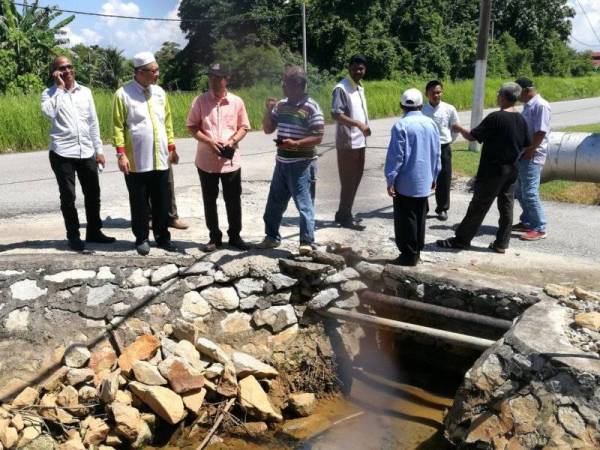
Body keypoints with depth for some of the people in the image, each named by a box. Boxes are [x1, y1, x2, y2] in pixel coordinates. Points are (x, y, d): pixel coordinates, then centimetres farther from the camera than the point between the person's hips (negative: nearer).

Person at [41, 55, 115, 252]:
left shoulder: (85, 92, 10)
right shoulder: (49, 94, 0)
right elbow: (49, 113, -22)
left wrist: (98, 150, 8)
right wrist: (59, 87, -14)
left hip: (86, 152, 4)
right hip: (62, 153, -3)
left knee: (93, 194, 9)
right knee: (68, 196, 3)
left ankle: (94, 231, 24)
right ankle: (73, 236, 13)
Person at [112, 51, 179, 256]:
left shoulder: (159, 92, 9)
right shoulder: (123, 94, -7)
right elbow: (118, 126, -8)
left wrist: (172, 147, 12)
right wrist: (121, 153, -15)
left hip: (160, 159, 4)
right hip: (136, 161, -4)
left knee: (162, 202, 10)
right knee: (139, 203, 7)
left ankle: (162, 236, 23)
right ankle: (141, 238, 20)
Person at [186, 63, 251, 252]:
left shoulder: (237, 102, 1)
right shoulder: (200, 101, -2)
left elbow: (244, 127, 7)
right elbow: (192, 127, -1)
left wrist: (233, 140, -12)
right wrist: (209, 141, -15)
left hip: (231, 160, 0)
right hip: (206, 161, 0)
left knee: (233, 201, 7)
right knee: (209, 201, 9)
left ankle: (235, 236, 22)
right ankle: (214, 237, 23)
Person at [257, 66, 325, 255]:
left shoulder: (311, 107, -11)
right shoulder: (281, 105, 8)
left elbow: (318, 137, -13)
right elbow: (267, 129, 14)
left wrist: (296, 143, -26)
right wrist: (268, 110, -2)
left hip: (302, 164, -7)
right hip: (282, 162, 7)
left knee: (304, 204, -2)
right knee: (274, 202, 15)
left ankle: (307, 242, 7)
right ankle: (272, 236, 30)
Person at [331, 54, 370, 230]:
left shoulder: (360, 88, 15)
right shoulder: (341, 88, -13)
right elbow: (336, 114, -23)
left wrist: (365, 127, 14)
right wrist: (358, 124, -29)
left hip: (359, 141, 9)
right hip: (347, 142, -9)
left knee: (355, 179, 13)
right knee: (348, 180, -3)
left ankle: (344, 214, 23)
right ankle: (345, 217, 6)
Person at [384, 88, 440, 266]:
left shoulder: (401, 125, -14)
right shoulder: (431, 124, 6)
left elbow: (395, 155, -15)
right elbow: (436, 154, 11)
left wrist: (390, 179, -10)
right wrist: (433, 176, 21)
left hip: (406, 182, -6)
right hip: (424, 181, 6)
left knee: (405, 219, 2)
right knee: (420, 217, 14)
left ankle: (408, 255, 5)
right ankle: (416, 252, 22)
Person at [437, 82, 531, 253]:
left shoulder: (495, 117, -16)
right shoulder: (521, 120, 5)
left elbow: (472, 136, -14)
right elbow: (527, 146, 11)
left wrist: (459, 128, 4)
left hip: (492, 171, -7)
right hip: (511, 170, 7)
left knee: (478, 207, 0)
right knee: (506, 206, 10)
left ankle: (461, 239, 9)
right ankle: (501, 244, 15)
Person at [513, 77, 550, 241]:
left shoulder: (540, 105, -15)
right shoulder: (528, 105, 15)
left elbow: (540, 132, -21)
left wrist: (529, 151, -19)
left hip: (532, 156, -10)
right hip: (522, 155, 10)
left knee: (530, 193, -9)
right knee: (519, 191, 15)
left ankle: (540, 229, -2)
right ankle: (527, 222, 27)